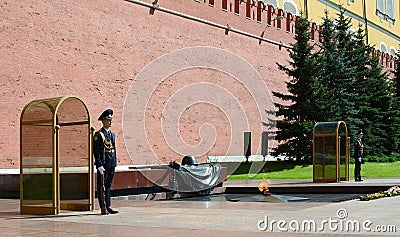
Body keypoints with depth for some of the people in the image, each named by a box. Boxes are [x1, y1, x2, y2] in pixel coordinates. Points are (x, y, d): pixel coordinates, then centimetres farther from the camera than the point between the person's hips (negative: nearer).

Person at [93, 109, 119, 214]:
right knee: (102, 187, -1)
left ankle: (108, 207, 16)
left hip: (111, 165, 7)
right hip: (103, 165, -7)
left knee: (108, 186, 12)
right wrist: (99, 165, -18)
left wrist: (114, 164, 14)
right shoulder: (98, 135, -8)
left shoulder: (112, 134, 15)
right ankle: (103, 208, 3)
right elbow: (96, 151, -13)